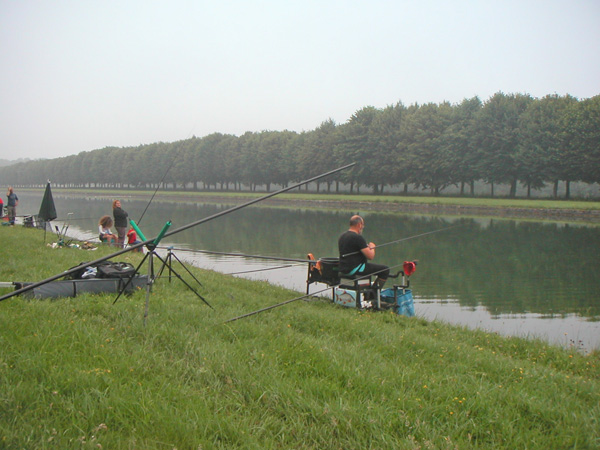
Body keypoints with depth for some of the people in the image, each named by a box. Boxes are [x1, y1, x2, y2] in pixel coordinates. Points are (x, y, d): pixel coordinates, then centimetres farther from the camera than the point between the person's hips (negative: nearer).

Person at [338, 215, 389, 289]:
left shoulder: (342, 236, 10)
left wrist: (366, 247, 21)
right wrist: (372, 247, 3)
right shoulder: (358, 237, -18)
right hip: (354, 269, -10)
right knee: (385, 270, -4)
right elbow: (370, 256, -19)